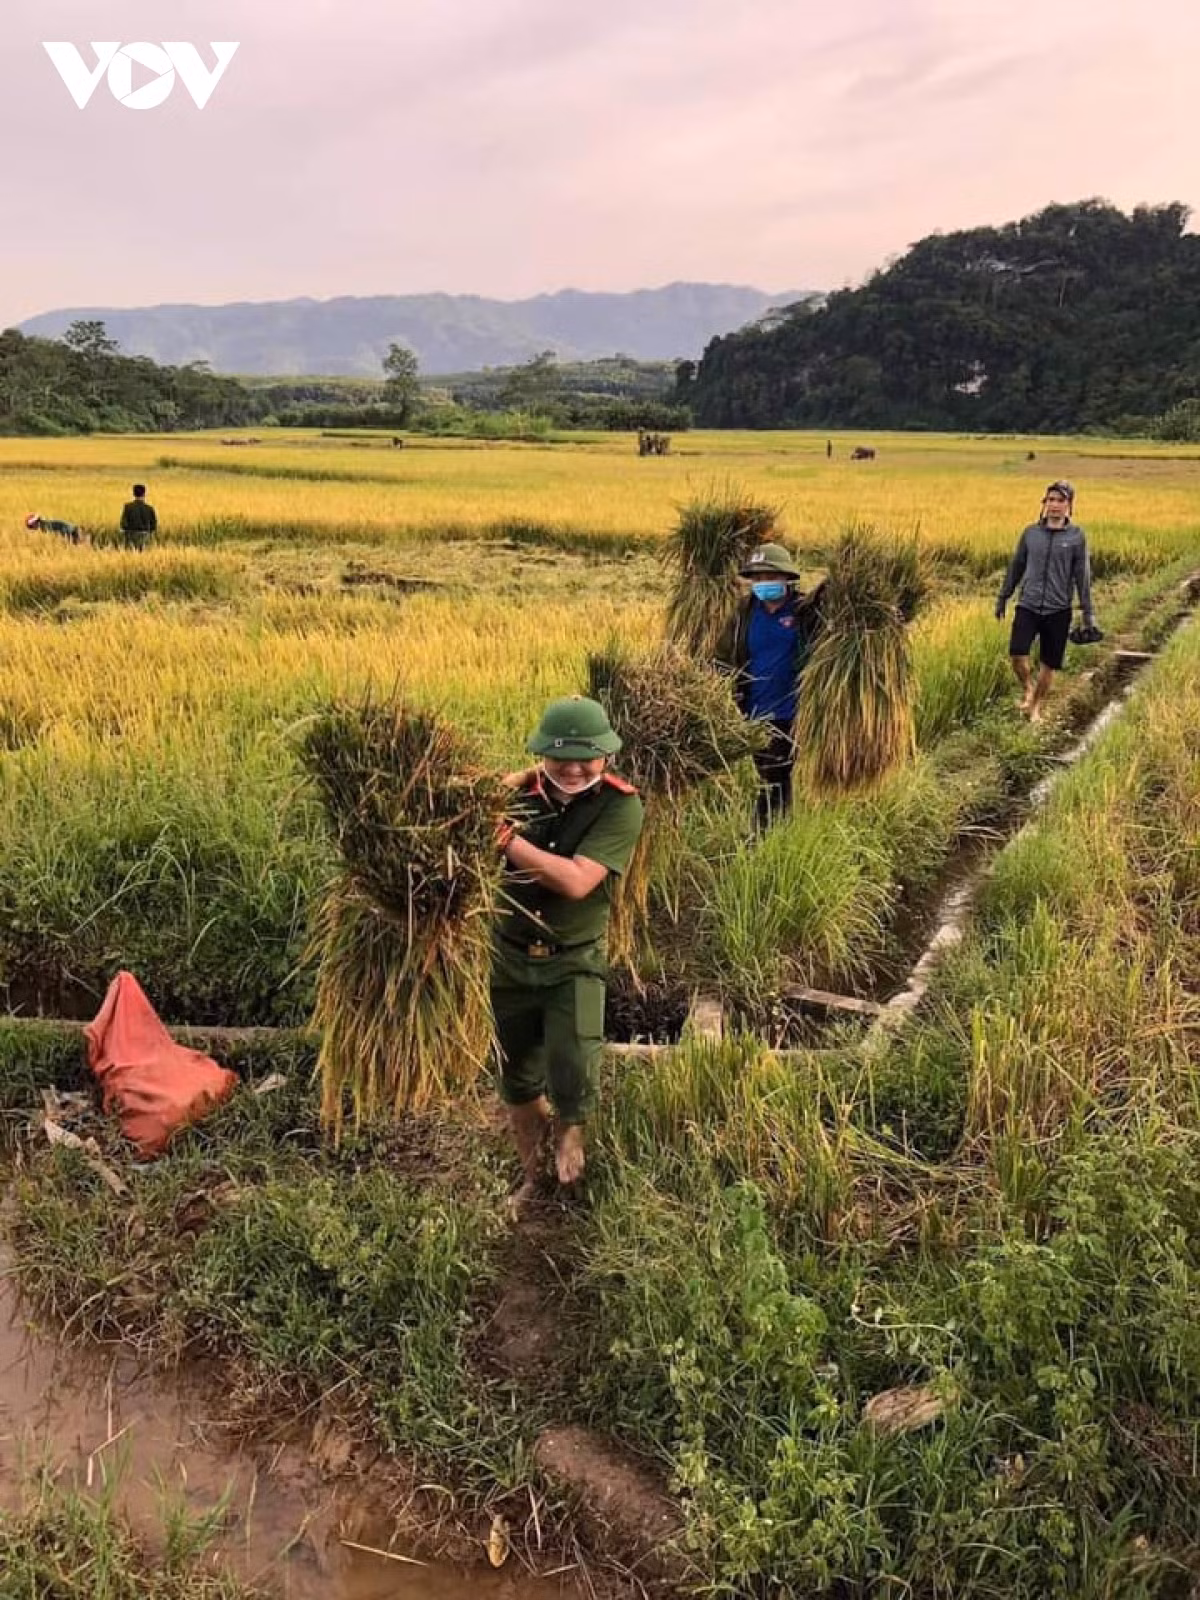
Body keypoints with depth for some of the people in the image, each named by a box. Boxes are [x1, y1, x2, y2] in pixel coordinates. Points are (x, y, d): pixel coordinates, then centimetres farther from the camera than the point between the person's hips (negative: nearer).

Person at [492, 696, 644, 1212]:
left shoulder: (620, 806, -17)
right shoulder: (520, 791, -8)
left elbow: (576, 881, -27)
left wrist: (507, 838, -26)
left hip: (574, 962, -3)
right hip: (510, 958, 3)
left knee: (572, 1080, -16)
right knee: (518, 1084, 16)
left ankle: (569, 1127, 23)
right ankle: (532, 1177, 43)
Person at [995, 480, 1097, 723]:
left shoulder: (1076, 536, 0)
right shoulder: (1031, 532, 6)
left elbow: (1083, 575, 1)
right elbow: (1016, 566, 15)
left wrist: (1088, 612, -1)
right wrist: (1002, 598, 17)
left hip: (1058, 611, -1)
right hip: (1028, 606, 1)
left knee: (1048, 664, 5)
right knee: (1017, 655, -16)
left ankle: (1036, 708, 24)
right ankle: (1027, 688, 15)